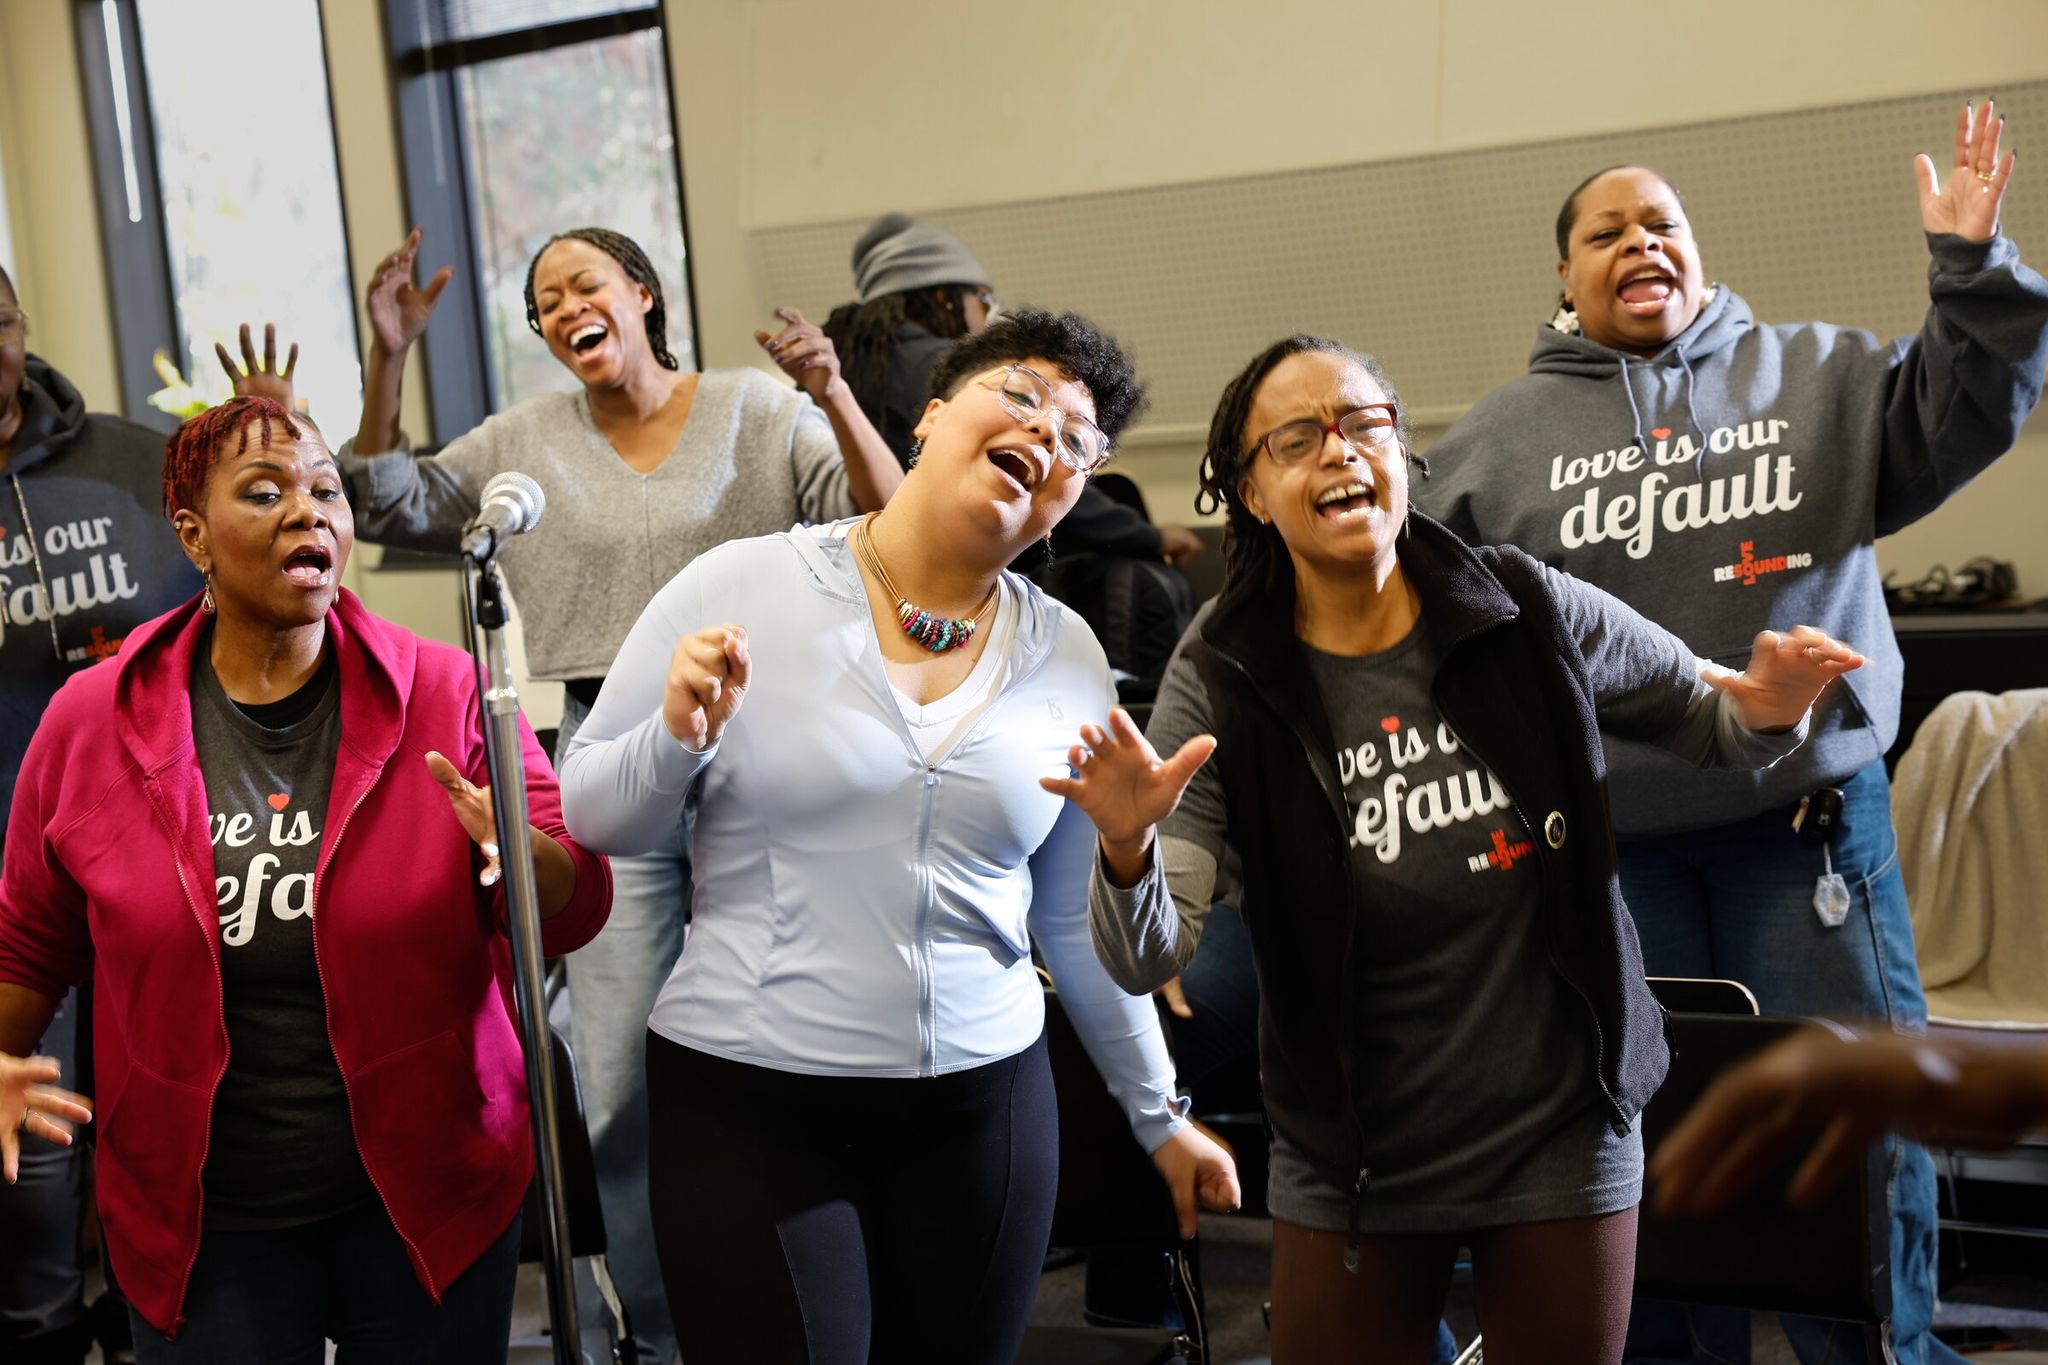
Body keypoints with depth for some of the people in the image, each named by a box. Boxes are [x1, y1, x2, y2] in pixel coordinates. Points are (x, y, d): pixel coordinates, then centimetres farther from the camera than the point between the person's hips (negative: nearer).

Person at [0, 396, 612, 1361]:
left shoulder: (445, 692, -6)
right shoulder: (90, 722, -3)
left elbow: (575, 912, -7)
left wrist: (517, 847, -28)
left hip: (430, 1203, 0)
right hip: (196, 1224, 0)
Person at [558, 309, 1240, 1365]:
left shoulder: (1070, 661, 5)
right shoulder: (739, 591, -6)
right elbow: (590, 818, 0)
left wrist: (1159, 1113, 18)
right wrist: (678, 738, -19)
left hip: (983, 1107, 3)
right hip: (746, 1106, -3)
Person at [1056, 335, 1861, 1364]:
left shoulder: (1537, 614, -8)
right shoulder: (1222, 681, -10)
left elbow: (1711, 722, 8)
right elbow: (1145, 962, -13)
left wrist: (1770, 710, -16)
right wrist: (1128, 849, -35)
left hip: (1564, 1134, 1)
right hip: (1349, 1158, 0)